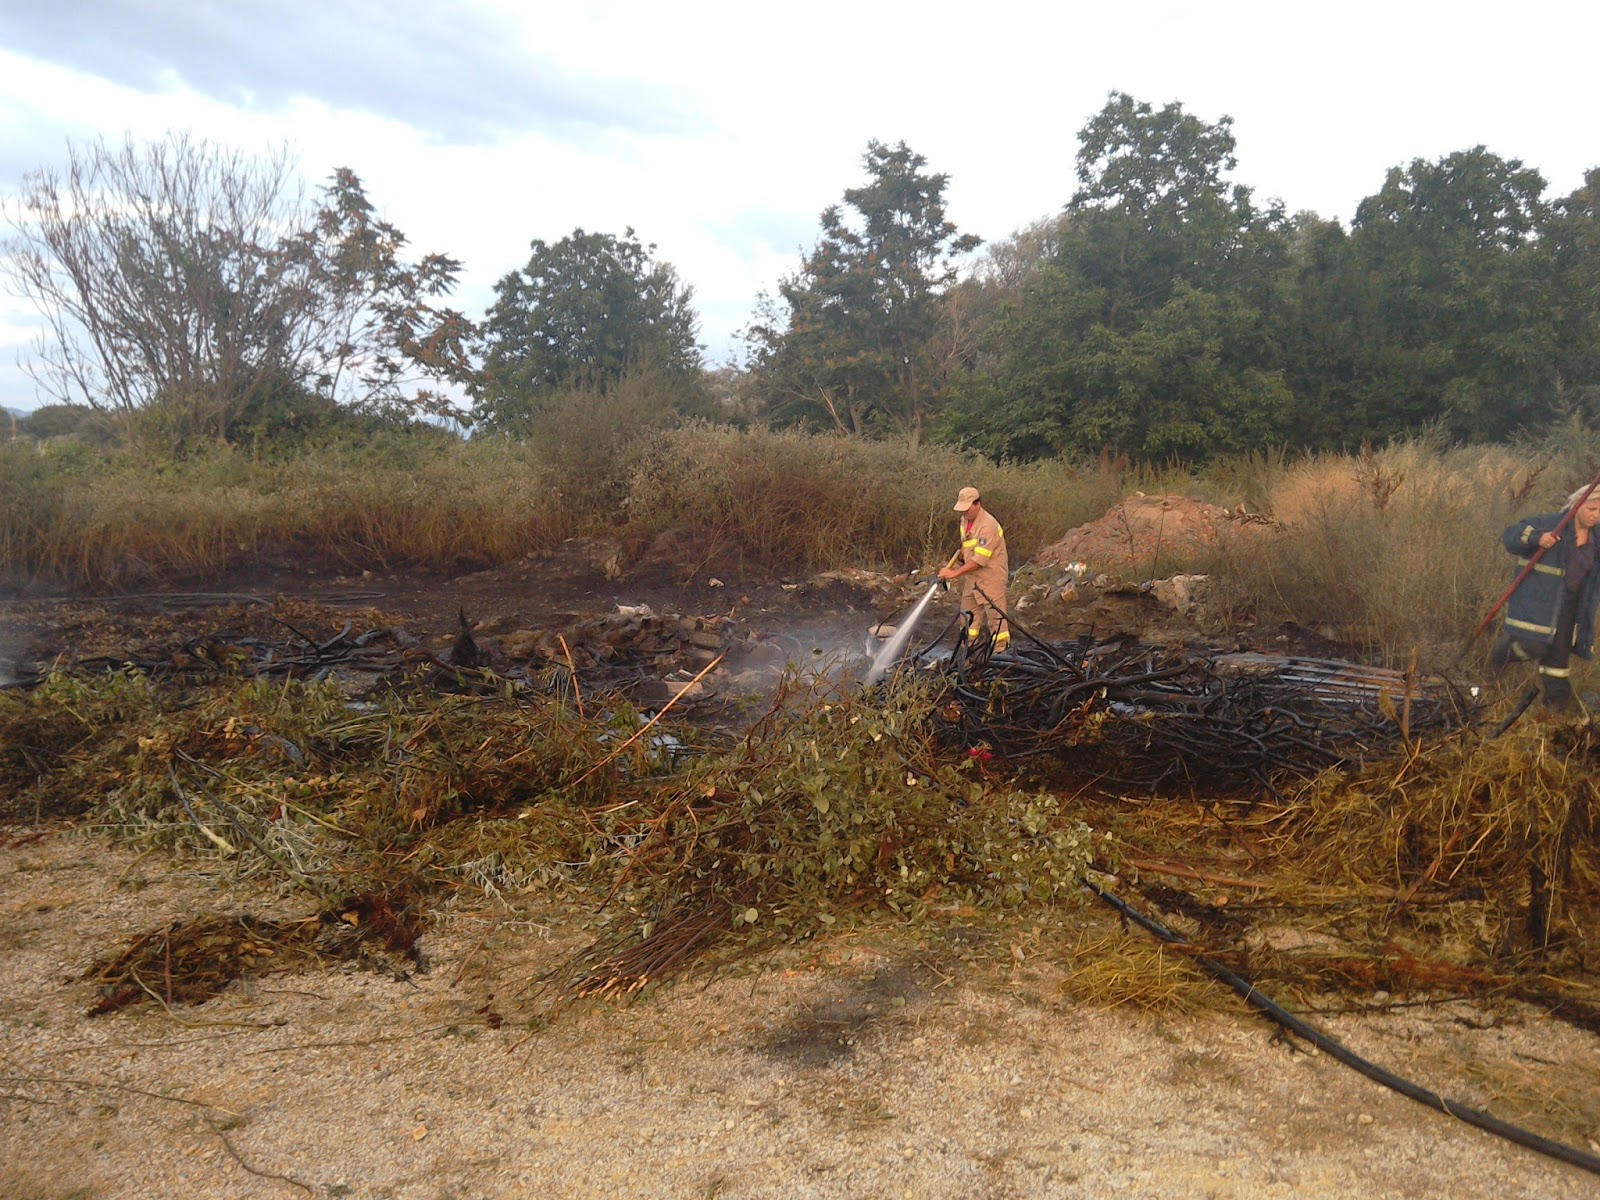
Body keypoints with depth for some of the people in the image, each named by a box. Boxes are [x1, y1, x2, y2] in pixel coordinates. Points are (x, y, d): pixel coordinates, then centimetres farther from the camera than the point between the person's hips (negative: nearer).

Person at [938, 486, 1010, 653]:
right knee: (969, 616, 15)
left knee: (995, 616, -3)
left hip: (991, 578, -9)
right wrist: (961, 554, 5)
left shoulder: (988, 525, -24)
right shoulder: (965, 520, 5)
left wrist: (955, 573, -26)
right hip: (972, 577, 9)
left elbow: (979, 560, -28)